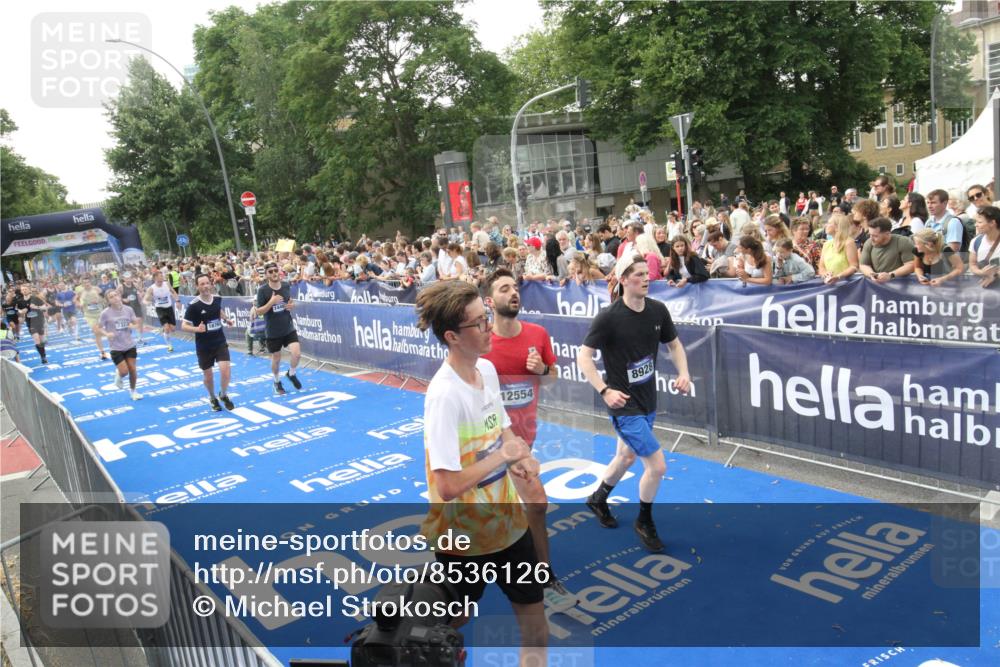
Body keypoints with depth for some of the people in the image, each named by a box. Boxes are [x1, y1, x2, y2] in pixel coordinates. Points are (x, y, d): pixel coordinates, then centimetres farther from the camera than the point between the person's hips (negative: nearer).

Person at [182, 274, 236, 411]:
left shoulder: (217, 298, -3)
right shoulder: (193, 305, -17)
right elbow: (184, 326, -13)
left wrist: (227, 320, 9)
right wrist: (197, 329, -30)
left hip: (220, 341, 2)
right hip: (203, 345, -2)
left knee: (225, 369, -11)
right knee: (207, 374, 10)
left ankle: (224, 395, 16)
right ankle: (212, 398, 37)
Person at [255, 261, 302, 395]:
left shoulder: (286, 286, -1)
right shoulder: (263, 290, -13)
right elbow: (259, 311, -12)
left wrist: (292, 305, -7)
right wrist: (271, 302, -26)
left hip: (288, 328, 3)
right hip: (272, 331, -3)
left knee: (297, 353, -11)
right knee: (276, 358, 10)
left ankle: (291, 374, 20)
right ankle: (277, 382, 36)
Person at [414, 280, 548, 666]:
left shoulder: (487, 369, -3)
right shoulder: (445, 394, -28)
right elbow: (447, 486, -30)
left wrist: (520, 459, -8)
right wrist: (503, 455, -22)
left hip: (505, 518, 7)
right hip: (463, 532, -6)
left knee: (532, 611, 17)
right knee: (453, 622, 18)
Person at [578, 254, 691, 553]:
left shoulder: (658, 310, -4)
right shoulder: (609, 316, -20)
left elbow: (674, 344, 11)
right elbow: (583, 356, -16)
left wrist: (683, 373, -6)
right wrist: (605, 390, -26)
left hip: (647, 402, 7)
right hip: (624, 404, -7)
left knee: (626, 457, 24)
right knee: (657, 466, -8)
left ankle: (598, 499, 51)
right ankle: (644, 522, 19)